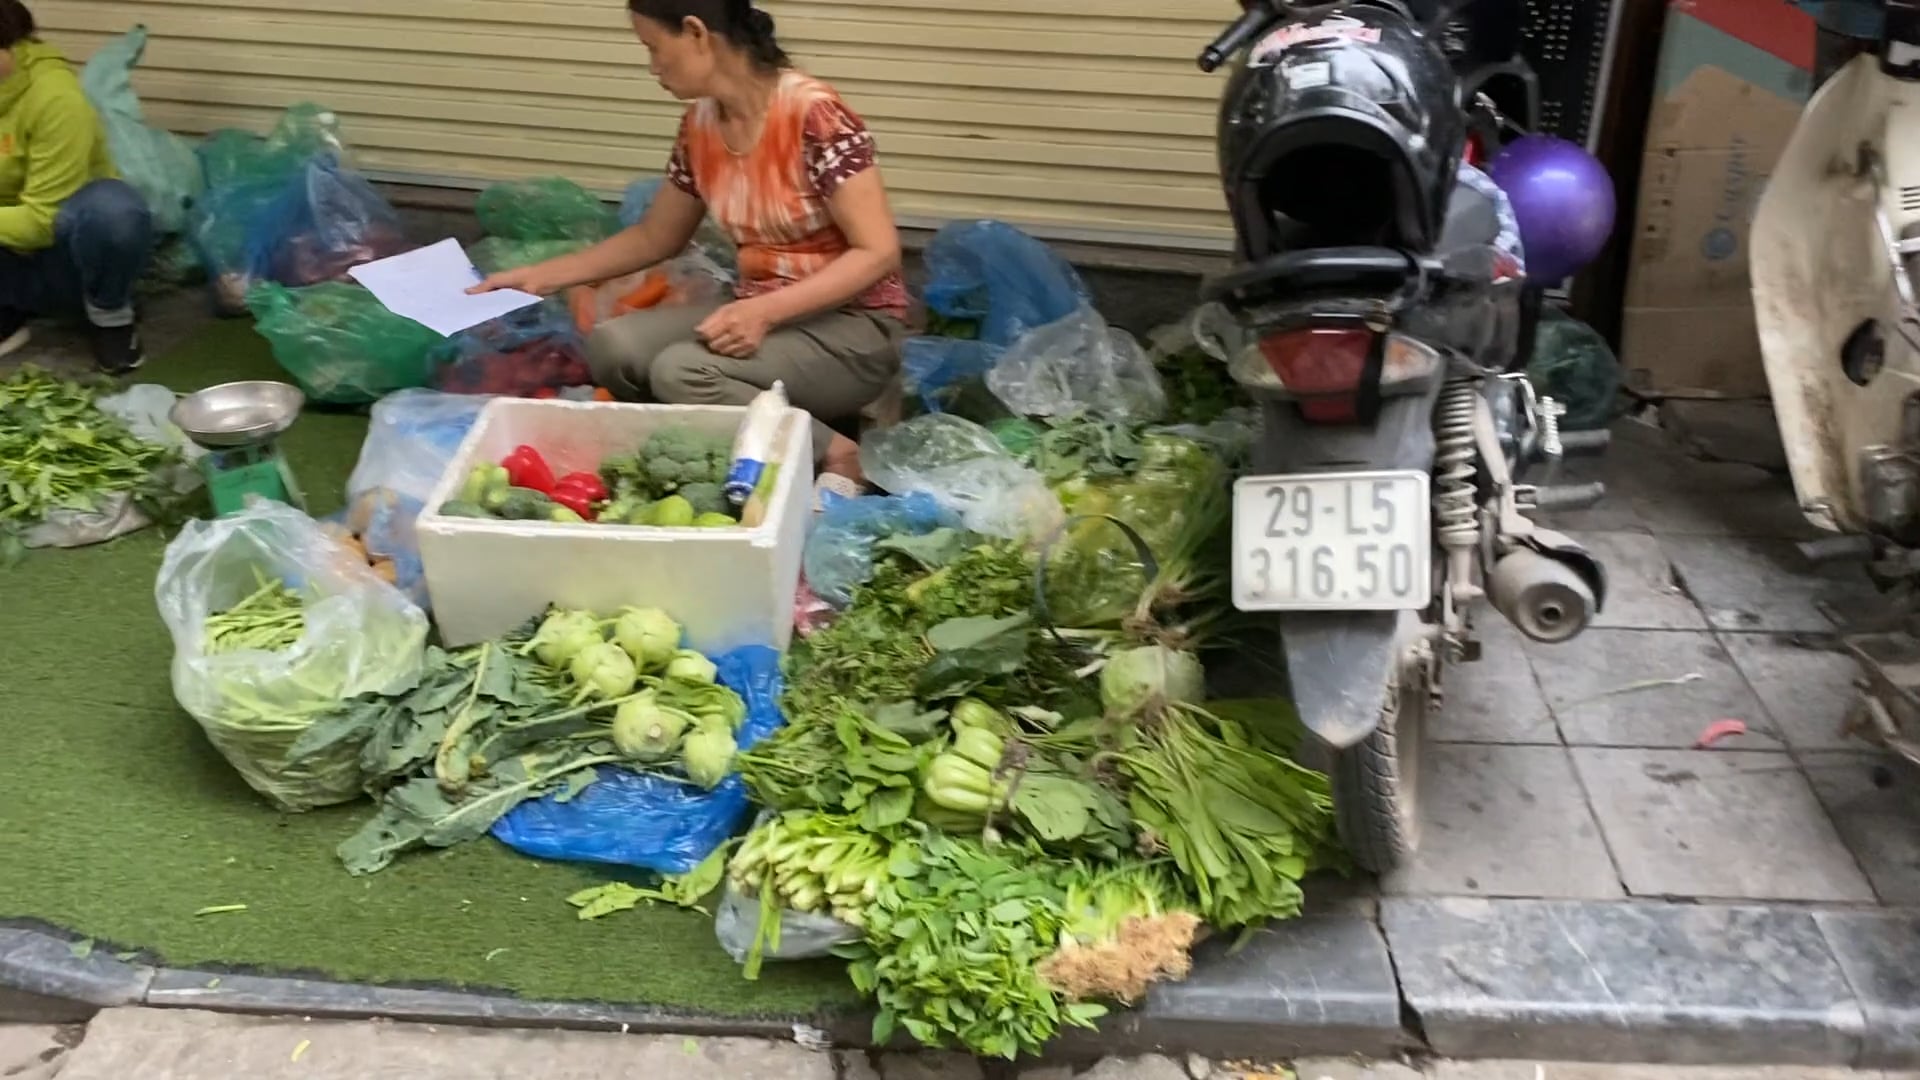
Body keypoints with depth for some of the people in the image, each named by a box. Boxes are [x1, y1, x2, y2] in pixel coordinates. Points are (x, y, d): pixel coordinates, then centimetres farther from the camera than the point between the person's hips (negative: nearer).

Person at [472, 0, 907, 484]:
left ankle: (829, 455, -11)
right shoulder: (700, 127, 3)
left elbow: (878, 252, -21)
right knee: (614, 348, -16)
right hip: (762, 316, 7)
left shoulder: (814, 115, -19)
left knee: (680, 371, -29)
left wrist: (765, 311, -30)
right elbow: (654, 238, 17)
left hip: (853, 328, -7)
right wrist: (540, 277, 14)